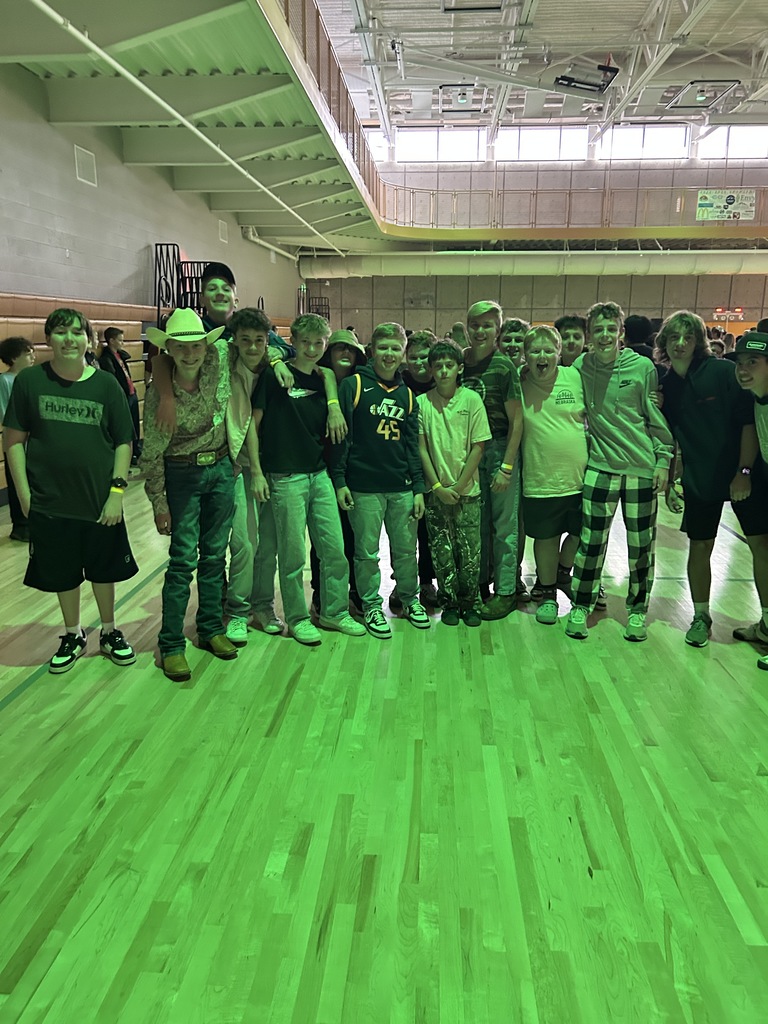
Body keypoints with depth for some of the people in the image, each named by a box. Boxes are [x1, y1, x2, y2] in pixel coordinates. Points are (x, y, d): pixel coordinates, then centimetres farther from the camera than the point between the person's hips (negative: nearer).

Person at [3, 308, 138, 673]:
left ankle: (109, 632, 35)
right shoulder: (29, 381, -3)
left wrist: (117, 491, -7)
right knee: (62, 574, 14)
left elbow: (124, 441, 0)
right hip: (49, 504, 0)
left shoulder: (106, 384, -3)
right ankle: (72, 635, 35)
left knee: (103, 570, 14)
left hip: (100, 502, 0)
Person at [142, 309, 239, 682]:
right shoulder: (159, 395, -16)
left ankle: (211, 629, 27)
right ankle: (171, 646, 7)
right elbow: (152, 455, -9)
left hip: (222, 469, 4)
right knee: (183, 559, -4)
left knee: (214, 555, 12)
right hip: (182, 475, -4)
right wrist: (159, 505, -7)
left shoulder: (220, 359, -10)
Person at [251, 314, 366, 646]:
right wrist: (257, 471, -10)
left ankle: (334, 612, 25)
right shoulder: (274, 376, -6)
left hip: (320, 474, 6)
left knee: (335, 549, 9)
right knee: (293, 554, 3)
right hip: (285, 478, -6)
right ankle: (297, 618, 19)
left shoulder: (322, 381, 12)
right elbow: (253, 423, -6)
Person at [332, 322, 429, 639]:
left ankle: (410, 599, 31)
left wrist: (418, 488, 7)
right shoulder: (353, 385, -2)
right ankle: (372, 606, 20)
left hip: (402, 487, 4)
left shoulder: (407, 394, 12)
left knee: (406, 548, 12)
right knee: (367, 552, 4)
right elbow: (340, 435, -4)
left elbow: (412, 444, 13)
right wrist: (339, 481, -9)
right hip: (364, 487, -4)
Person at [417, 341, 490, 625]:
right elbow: (421, 448, 1)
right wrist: (438, 487, -6)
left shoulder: (471, 399, -1)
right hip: (436, 491, 1)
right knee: (442, 552, 5)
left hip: (467, 490, 0)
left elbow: (478, 447, -2)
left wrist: (458, 487, -6)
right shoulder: (421, 402, 1)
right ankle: (449, 604, 20)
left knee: (470, 551, 3)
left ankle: (471, 603, 19)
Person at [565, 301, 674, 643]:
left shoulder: (643, 367, -2)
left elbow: (658, 419, 3)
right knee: (591, 542, 2)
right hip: (600, 467, 0)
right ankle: (580, 607, 17)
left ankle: (637, 610, 23)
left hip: (642, 468, 0)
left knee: (641, 545, 7)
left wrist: (663, 461, 0)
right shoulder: (581, 366, 1)